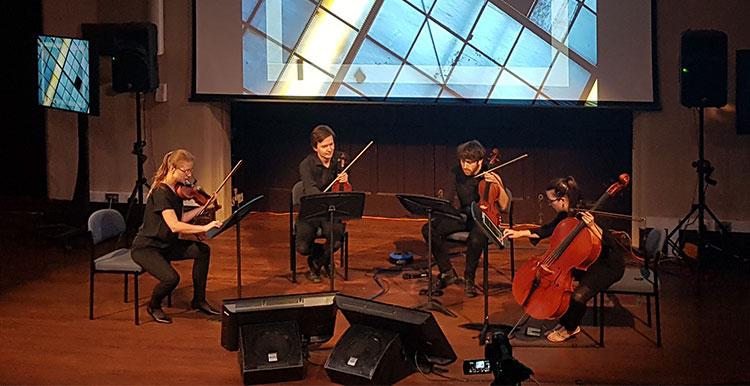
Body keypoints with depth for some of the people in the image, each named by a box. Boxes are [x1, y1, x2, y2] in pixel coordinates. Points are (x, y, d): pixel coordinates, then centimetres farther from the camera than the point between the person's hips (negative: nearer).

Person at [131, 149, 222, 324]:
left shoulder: (176, 189, 4)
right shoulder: (160, 192, -25)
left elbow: (181, 218, 10)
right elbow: (174, 226, -34)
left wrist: (203, 207, 2)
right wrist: (204, 228, -37)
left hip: (165, 244, 9)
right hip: (146, 248, -9)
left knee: (203, 250, -4)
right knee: (171, 278, -30)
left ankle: (198, 300, 8)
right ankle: (153, 306, 3)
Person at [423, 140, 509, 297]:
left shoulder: (491, 175, -14)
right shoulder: (456, 173, -4)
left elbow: (503, 206, -15)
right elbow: (447, 200, 3)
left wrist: (499, 185, -29)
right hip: (463, 216, 5)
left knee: (476, 239, -39)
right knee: (429, 229, -18)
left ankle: (469, 279, -12)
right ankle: (448, 272, -2)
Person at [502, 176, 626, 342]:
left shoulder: (588, 215, -28)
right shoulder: (566, 215, -4)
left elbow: (610, 244, -31)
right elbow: (547, 230, 13)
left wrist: (593, 227, -45)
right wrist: (520, 233, 7)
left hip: (609, 265, -9)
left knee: (578, 297, -26)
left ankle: (570, 328, 7)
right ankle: (565, 321, 15)